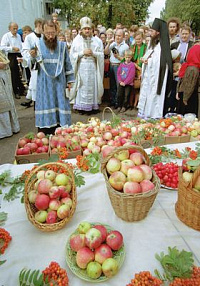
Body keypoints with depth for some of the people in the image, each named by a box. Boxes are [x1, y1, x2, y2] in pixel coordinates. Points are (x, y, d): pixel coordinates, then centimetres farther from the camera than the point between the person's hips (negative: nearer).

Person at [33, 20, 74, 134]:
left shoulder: (62, 45, 6)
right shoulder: (38, 45, 2)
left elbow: (67, 64, 9)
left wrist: (70, 80, 5)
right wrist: (33, 57, -20)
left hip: (59, 82, 1)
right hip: (44, 83, -1)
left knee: (60, 106, 3)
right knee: (46, 107, 1)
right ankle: (46, 136, 9)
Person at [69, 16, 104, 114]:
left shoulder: (95, 40, 10)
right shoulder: (77, 40, 5)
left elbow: (101, 54, 7)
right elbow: (72, 54, 0)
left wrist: (93, 53, -10)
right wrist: (82, 53, -11)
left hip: (92, 67, 2)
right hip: (81, 67, -1)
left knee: (92, 86, 1)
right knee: (82, 87, -3)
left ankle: (92, 106, 8)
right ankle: (81, 107, 4)